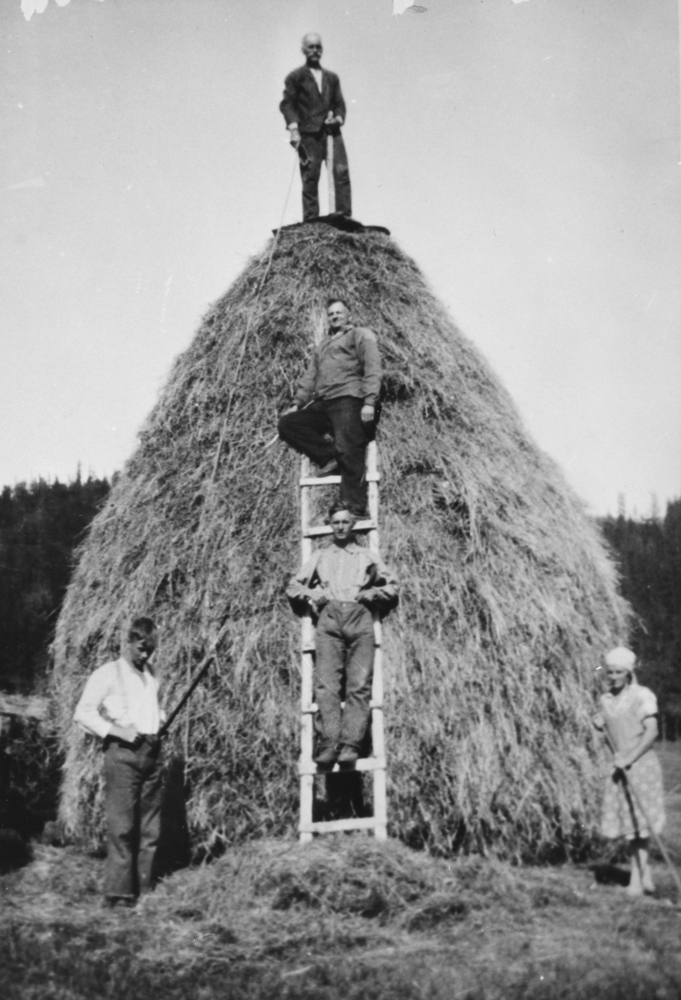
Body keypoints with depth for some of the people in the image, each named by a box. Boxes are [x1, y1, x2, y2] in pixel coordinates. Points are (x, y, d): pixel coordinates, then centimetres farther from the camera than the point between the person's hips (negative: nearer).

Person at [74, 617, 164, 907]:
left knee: (150, 827, 6)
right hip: (122, 753, -6)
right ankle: (118, 891, -6)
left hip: (151, 753, 6)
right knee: (121, 825, -9)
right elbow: (83, 712, -6)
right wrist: (115, 730, -17)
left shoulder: (151, 675, 18)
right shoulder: (108, 673, -1)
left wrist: (161, 720, 9)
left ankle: (143, 888, 13)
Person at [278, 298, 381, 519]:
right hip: (323, 404, 7)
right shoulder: (321, 347, 31)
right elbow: (310, 377, 27)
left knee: (348, 451, -20)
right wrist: (297, 403, 13)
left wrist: (369, 402, -16)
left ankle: (356, 508, -23)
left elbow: (372, 368, -3)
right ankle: (331, 457, -12)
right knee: (287, 423, -9)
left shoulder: (360, 335, 10)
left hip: (348, 399, -7)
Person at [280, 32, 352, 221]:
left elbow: (339, 103, 22)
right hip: (308, 134, -3)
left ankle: (344, 217, -11)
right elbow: (286, 104, 1)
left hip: (332, 131, 3)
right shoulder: (295, 77, 8)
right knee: (310, 179, -4)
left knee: (342, 172, -11)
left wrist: (339, 118, 0)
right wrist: (293, 128, -13)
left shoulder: (331, 77, 21)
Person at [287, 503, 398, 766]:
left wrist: (369, 594, 5)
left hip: (360, 617, 0)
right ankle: (329, 742, -31)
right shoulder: (320, 556, 30)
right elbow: (293, 587, 26)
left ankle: (350, 744, -28)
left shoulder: (366, 556, 28)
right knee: (326, 683, -20)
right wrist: (313, 595, 6)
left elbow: (392, 587, 22)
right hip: (329, 616, 0)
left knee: (359, 685, -18)